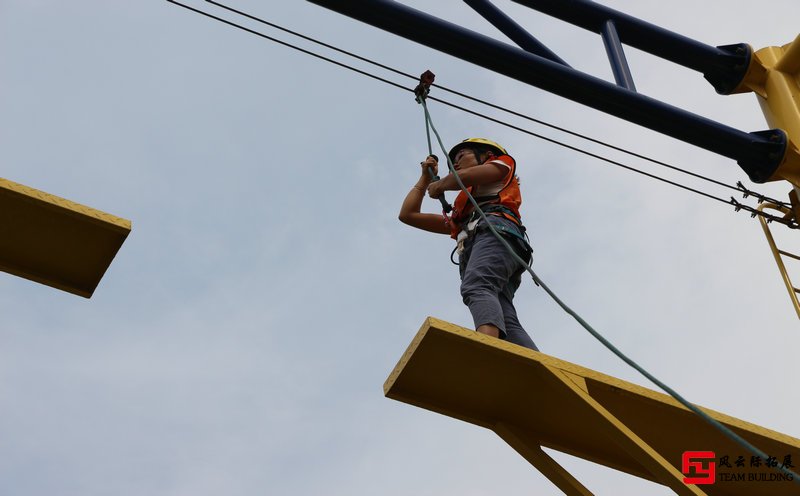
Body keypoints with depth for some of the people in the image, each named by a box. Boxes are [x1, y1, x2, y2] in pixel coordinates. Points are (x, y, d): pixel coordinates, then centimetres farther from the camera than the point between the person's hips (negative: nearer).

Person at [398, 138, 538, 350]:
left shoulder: (503, 162, 31)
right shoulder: (458, 217, 46)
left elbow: (465, 177, 10)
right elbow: (408, 215, 49)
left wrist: (439, 185, 30)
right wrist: (426, 177, 54)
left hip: (496, 229, -5)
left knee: (476, 288, -36)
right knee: (505, 323, -23)